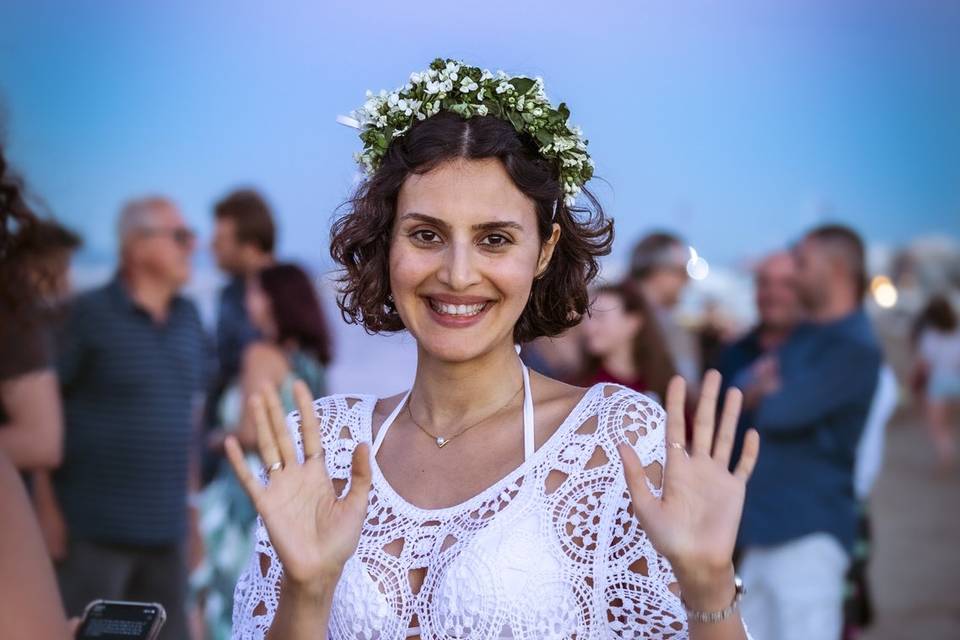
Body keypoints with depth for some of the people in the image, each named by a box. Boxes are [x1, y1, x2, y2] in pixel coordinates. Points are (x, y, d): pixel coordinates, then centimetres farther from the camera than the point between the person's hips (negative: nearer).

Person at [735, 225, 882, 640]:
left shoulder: (854, 347, -12)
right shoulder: (804, 337, 18)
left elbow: (784, 412, -18)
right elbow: (740, 391, 17)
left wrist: (761, 394, 4)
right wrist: (767, 388, -6)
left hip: (810, 530, -9)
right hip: (767, 526, 9)